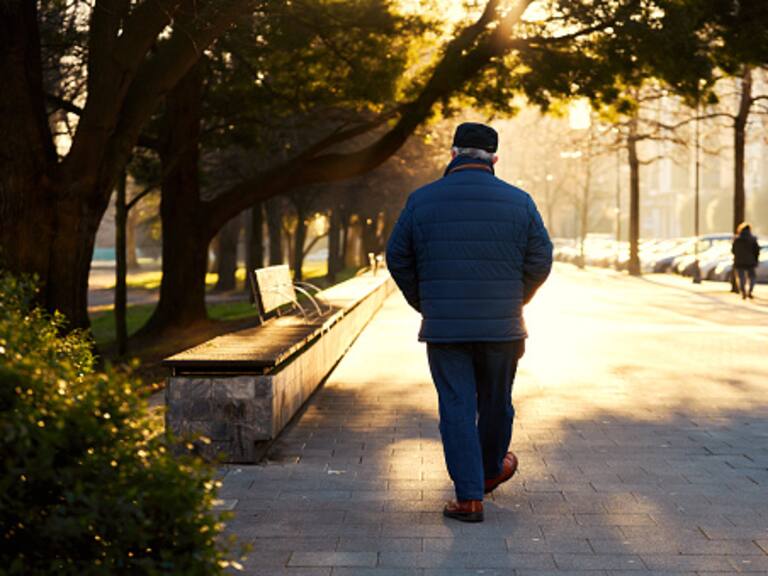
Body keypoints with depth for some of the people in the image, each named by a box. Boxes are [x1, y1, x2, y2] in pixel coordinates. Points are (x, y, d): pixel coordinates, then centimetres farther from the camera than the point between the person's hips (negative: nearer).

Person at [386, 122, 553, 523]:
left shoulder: (422, 201, -1)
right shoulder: (519, 202, -1)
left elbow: (397, 259, 3)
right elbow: (540, 261, 2)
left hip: (443, 328, -1)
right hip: (502, 328, 1)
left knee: (456, 408, 3)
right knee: (496, 403, 19)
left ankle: (469, 497, 1)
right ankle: (491, 470, 40)